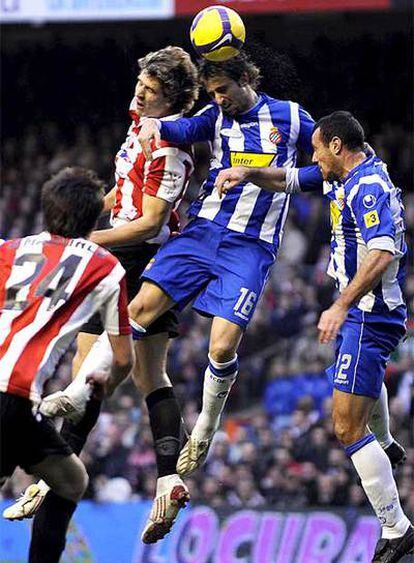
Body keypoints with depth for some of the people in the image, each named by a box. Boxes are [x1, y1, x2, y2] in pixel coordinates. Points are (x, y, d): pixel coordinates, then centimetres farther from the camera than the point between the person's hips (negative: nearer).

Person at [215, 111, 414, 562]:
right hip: (367, 313, 10)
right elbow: (289, 180, 25)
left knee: (347, 427, -14)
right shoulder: (344, 177, 10)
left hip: (367, 314, -10)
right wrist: (248, 174, 9)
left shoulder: (368, 187, -20)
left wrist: (341, 307, -37)